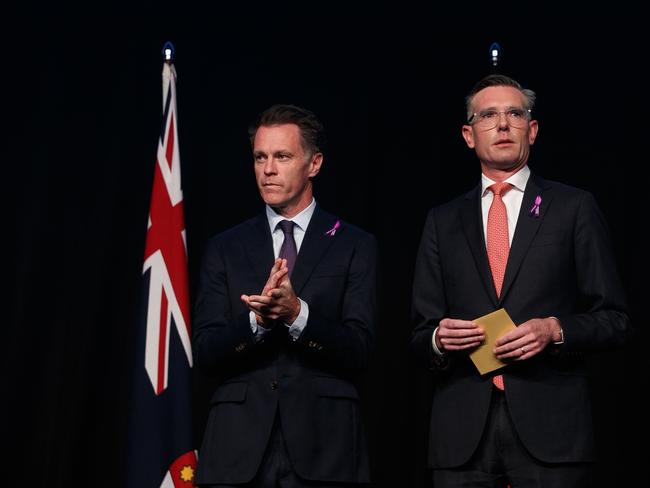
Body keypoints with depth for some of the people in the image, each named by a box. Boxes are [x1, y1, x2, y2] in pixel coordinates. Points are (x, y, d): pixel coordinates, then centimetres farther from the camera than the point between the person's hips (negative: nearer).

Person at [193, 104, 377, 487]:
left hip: (323, 445, -1)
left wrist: (297, 313, -21)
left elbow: (357, 351, -5)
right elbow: (206, 353, 0)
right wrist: (257, 319, -17)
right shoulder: (225, 248, 9)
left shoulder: (355, 246, 4)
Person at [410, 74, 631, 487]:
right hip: (462, 431, 2)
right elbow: (421, 335, 14)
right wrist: (439, 339, -8)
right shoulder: (443, 222, 14)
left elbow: (615, 321, 5)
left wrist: (555, 329, -12)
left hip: (549, 424, -2)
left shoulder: (575, 208, 7)